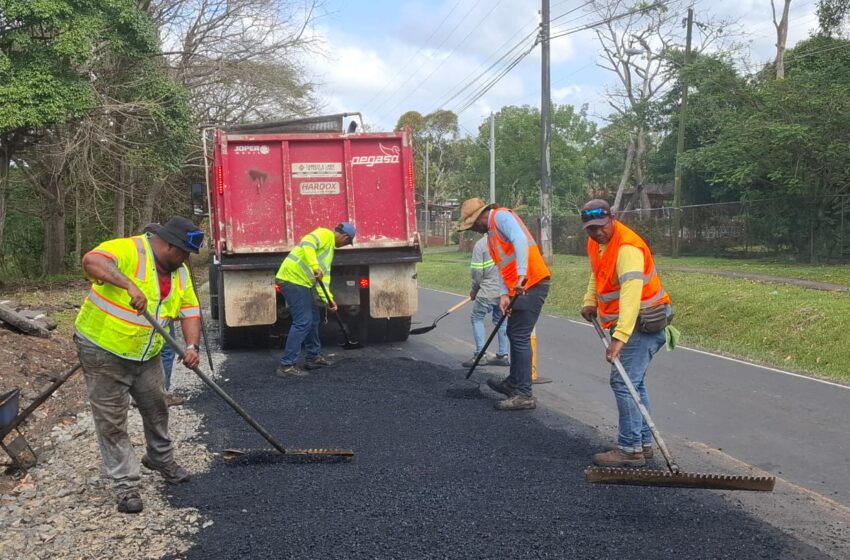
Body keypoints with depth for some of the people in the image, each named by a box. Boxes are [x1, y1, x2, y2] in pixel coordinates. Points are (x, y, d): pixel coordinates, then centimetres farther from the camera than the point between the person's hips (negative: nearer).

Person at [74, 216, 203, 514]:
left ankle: (161, 459, 42)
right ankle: (126, 484, 11)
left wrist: (192, 347, -15)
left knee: (156, 410, 19)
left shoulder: (179, 272, 1)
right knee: (112, 421, 1)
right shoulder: (129, 250, -22)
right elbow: (91, 260, -40)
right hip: (103, 351, -7)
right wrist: (129, 285, -50)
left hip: (146, 356, 7)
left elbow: (190, 311, 2)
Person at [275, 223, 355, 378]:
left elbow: (324, 274, 18)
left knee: (313, 318, 19)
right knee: (302, 322, -11)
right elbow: (307, 245, -24)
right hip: (292, 278, -10)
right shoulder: (325, 234, -5)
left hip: (301, 282, 10)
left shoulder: (330, 246, 24)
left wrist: (328, 299, 8)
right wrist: (315, 266, -34)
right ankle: (286, 365, -10)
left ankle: (313, 357, 31)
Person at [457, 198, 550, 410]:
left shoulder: (501, 216, -6)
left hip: (532, 283, -10)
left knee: (520, 337, -9)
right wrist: (504, 294, -1)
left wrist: (521, 275, -32)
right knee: (514, 334, 19)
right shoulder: (491, 233, 22)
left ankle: (524, 394, -6)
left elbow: (520, 240, -24)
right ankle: (514, 382, 33)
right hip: (519, 288, 10)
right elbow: (503, 266, 15)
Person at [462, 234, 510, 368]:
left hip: (489, 290, -5)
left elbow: (477, 271, -10)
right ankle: (503, 355, 16)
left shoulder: (480, 244, -10)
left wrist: (474, 289, 6)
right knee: (500, 320, 16)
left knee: (476, 317, 7)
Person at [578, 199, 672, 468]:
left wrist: (619, 337, -43)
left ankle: (630, 450, -7)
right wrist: (590, 302, 8)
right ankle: (643, 443, 24)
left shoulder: (627, 248, -25)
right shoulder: (596, 242, 5)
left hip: (643, 322, -10)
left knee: (624, 383, -13)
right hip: (628, 322, 10)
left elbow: (631, 295, -36)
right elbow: (596, 274, 23)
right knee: (634, 382, 15)